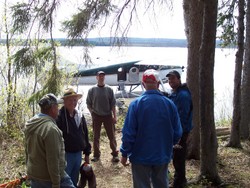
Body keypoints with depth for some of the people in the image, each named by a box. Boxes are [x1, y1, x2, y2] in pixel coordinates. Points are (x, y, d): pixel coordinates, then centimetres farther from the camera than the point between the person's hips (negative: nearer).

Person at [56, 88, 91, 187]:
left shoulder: (80, 116, 6)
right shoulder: (59, 116, -15)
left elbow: (85, 135, 13)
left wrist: (87, 153, 13)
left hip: (78, 154, 6)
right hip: (65, 155, -6)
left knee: (74, 181, 19)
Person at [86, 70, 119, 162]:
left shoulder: (109, 89, -2)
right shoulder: (92, 90, -2)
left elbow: (113, 104, -1)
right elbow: (88, 103, 4)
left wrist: (114, 116, -3)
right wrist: (92, 113, -1)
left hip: (108, 116, 0)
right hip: (96, 116, 1)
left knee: (112, 136, 3)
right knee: (96, 136, 9)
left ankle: (115, 154, 12)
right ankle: (96, 154, 20)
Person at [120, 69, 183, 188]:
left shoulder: (136, 104, -16)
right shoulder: (169, 104, -8)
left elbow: (128, 132, -17)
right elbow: (177, 133, -4)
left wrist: (124, 153, -4)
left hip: (141, 156, -2)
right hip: (163, 156, 3)